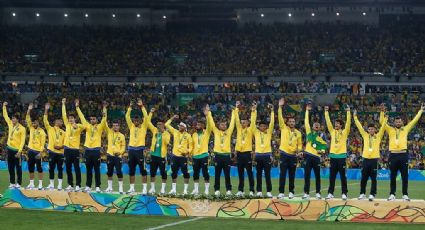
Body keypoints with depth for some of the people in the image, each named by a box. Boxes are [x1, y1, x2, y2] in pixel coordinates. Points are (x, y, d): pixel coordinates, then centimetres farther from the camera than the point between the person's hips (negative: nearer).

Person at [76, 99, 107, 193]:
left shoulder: (100, 127, 3)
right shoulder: (87, 126, 10)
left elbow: (104, 119, -9)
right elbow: (82, 117, 8)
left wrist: (104, 108, -20)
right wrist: (77, 107, 4)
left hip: (96, 150, -3)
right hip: (88, 150, 3)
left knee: (97, 169, -1)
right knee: (88, 169, 7)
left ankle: (97, 186, -1)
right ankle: (88, 186, 11)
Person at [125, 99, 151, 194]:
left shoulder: (143, 127, 4)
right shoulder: (131, 127, 14)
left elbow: (146, 117, -6)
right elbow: (127, 117, 7)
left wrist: (142, 106, -8)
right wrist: (130, 107, 0)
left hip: (140, 149, -4)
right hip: (131, 149, 4)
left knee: (143, 170, -4)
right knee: (131, 170, 8)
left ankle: (144, 188, -4)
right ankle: (132, 188, 15)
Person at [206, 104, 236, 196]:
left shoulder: (228, 132, 9)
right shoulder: (216, 132, 8)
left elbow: (232, 122, 6)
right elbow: (211, 122, 4)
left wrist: (234, 112, 2)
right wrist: (208, 113, -4)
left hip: (227, 155, 0)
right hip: (218, 155, 0)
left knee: (227, 174, 3)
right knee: (217, 174, 4)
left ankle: (229, 190, 7)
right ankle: (217, 190, 8)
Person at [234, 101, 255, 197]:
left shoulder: (250, 129, 1)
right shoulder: (239, 129, 11)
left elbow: (253, 121, -10)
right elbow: (237, 119, 5)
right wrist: (237, 108, 0)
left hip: (247, 153, -4)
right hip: (239, 153, 4)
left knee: (249, 173, -1)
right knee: (240, 173, 7)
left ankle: (251, 190, 1)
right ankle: (240, 190, 10)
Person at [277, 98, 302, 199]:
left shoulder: (298, 133, 9)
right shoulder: (284, 128, 3)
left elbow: (300, 144, 14)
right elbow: (280, 118, -7)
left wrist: (298, 150, -8)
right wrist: (280, 107, -16)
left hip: (293, 155, 2)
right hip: (284, 154, -2)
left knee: (292, 175, 6)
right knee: (282, 174, -4)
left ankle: (291, 192, 13)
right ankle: (281, 192, -2)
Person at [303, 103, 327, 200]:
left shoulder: (321, 135, 8)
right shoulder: (309, 132, 9)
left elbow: (325, 145, 12)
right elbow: (306, 121, 6)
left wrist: (322, 151, -7)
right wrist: (307, 111, 4)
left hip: (316, 157, 0)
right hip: (308, 155, 0)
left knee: (317, 176, 4)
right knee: (307, 175, 1)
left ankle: (318, 193, 11)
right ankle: (306, 193, 4)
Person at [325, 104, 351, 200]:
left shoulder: (345, 132, 2)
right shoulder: (332, 131, 11)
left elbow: (348, 122, -8)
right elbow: (328, 122, 7)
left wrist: (348, 112, -14)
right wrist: (326, 112, 1)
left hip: (342, 156, -3)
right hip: (333, 156, 3)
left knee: (343, 176, 0)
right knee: (332, 176, 6)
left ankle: (344, 193, 2)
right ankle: (330, 193, 10)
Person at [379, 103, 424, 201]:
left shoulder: (406, 129, 12)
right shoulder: (390, 130, 10)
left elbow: (414, 121, 14)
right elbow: (382, 122, 3)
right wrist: (382, 112, -8)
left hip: (403, 155, 0)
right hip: (393, 155, 0)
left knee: (405, 176, 0)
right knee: (393, 176, 4)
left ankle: (405, 194, 4)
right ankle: (392, 194, 9)